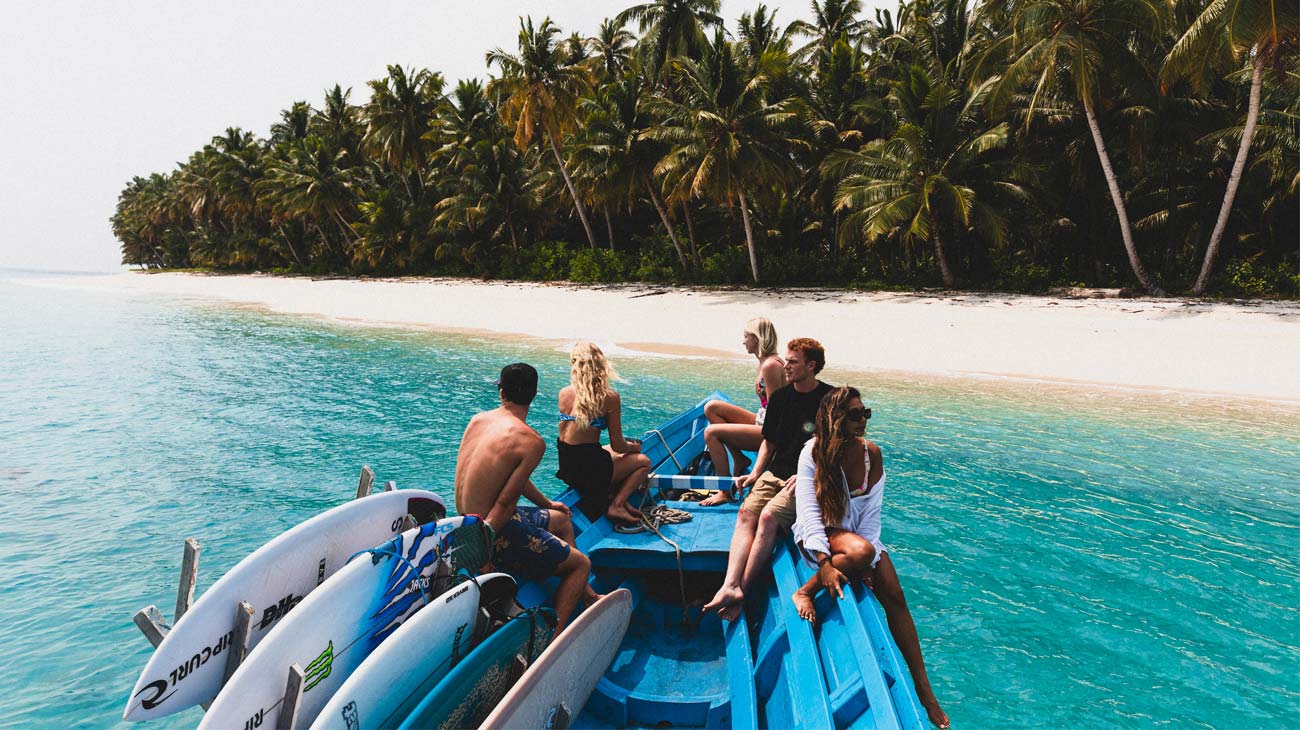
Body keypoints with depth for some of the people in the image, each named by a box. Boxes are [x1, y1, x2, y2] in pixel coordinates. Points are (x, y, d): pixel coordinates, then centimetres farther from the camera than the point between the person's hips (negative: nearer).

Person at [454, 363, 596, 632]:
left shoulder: (478, 420, 3)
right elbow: (505, 502, -23)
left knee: (561, 519, 28)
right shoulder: (531, 441, -21)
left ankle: (588, 596, 40)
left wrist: (547, 504, 27)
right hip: (497, 530, -8)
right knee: (581, 563, 8)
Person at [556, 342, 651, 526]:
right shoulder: (609, 397, -14)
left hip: (566, 467, 6)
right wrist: (634, 447, 15)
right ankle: (617, 505, 2)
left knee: (610, 453, 33)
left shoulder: (564, 393, -1)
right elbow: (617, 445, -8)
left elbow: (567, 436, 10)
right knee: (644, 461, 18)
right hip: (590, 470, -6)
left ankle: (620, 500, 17)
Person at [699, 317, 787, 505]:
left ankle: (725, 492, -11)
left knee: (711, 432, -17)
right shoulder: (764, 363, 12)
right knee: (711, 407, 5)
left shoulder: (770, 365, -18)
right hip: (762, 422, 10)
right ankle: (739, 460, 6)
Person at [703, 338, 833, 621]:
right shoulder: (780, 397, 12)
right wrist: (755, 473, 6)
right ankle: (730, 585, -31)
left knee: (769, 517, -27)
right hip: (775, 472, 6)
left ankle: (742, 590, -23)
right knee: (746, 513, -19)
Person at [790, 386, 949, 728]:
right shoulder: (814, 451, -18)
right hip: (819, 533, -4)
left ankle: (923, 689, 0)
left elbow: (871, 511, -6)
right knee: (860, 550, -35)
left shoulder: (871, 453, -6)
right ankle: (804, 593, -14)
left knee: (894, 594, -9)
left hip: (858, 532, 5)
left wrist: (868, 563, -15)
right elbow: (808, 511, -22)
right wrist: (824, 563, -33)